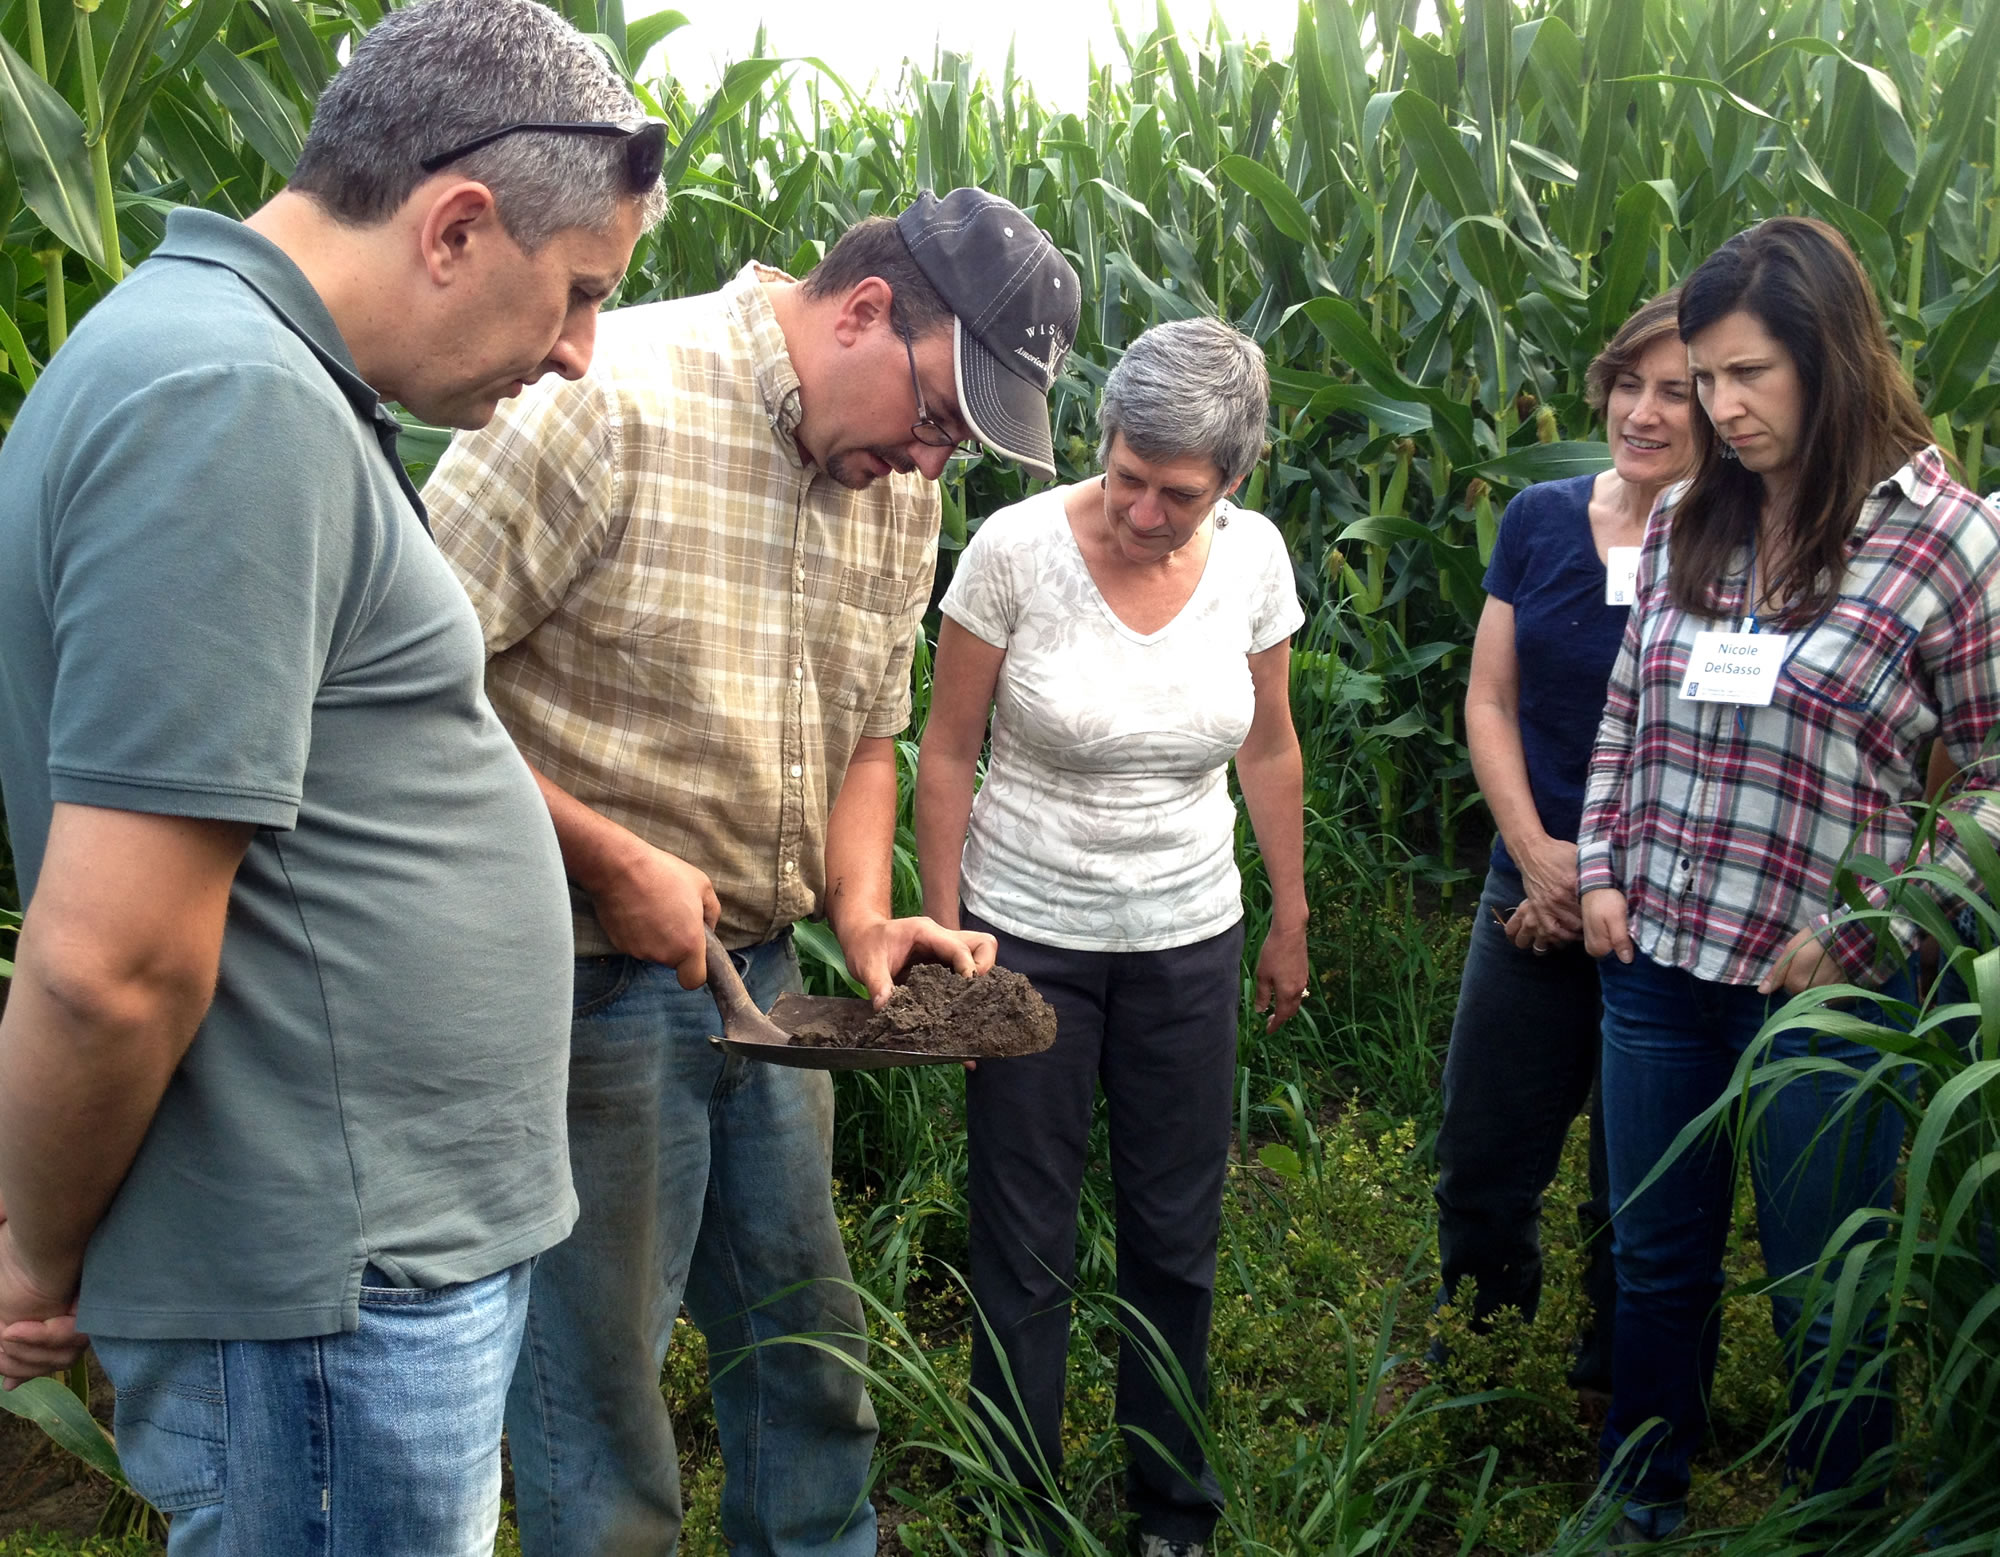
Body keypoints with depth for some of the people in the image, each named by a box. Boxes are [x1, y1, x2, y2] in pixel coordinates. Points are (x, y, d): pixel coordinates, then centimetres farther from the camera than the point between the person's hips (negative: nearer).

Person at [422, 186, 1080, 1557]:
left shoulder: (900, 483, 6)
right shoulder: (605, 401, -18)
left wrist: (863, 918, -1)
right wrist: (606, 859, -20)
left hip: (766, 976, 7)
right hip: (589, 980, -7)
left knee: (811, 1364, 20)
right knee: (601, 1415, 7)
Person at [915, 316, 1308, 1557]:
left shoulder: (1254, 557, -6)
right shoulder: (1018, 547, -16)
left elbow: (1270, 752, 7)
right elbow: (950, 750, -7)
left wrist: (1291, 921, 12)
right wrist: (942, 932, -5)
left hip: (1188, 940, 3)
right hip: (1029, 931, -2)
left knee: (1178, 1240, 12)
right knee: (1026, 1252, 5)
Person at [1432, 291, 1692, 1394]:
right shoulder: (1539, 521, 2)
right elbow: (1489, 702, 4)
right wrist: (1538, 853, -9)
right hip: (1529, 899, 4)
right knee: (1479, 1168, 13)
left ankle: (1611, 1391, 36)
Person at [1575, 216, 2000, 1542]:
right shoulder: (1687, 520, 5)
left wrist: (1869, 932, -13)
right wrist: (1601, 869, 5)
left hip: (1824, 987, -5)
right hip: (1657, 964, 5)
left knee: (1824, 1291, 12)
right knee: (1657, 1259, 20)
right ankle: (1640, 1506, 41)